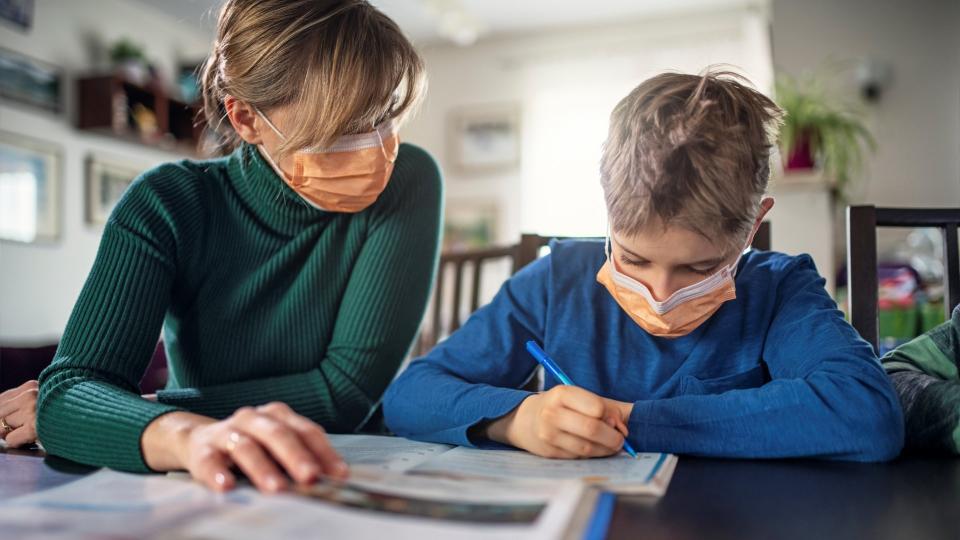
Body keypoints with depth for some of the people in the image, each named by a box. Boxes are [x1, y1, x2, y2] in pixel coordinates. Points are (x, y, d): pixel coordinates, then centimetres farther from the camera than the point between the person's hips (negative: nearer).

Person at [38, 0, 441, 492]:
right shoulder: (167, 206, -10)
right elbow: (71, 388, -21)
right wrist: (186, 433, -43)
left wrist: (139, 414, -16)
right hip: (209, 491, 1)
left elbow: (348, 389, -18)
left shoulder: (407, 183, -12)